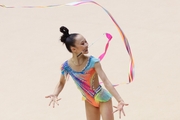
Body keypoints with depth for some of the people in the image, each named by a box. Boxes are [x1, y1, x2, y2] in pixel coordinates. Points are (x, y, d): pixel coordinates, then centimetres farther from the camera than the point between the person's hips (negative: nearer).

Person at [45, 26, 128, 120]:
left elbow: (106, 81, -28)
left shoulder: (93, 61, -25)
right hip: (89, 101, 3)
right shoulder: (66, 66, -16)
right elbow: (61, 83, 4)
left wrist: (120, 100, -37)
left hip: (103, 99, -3)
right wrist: (55, 94, -18)